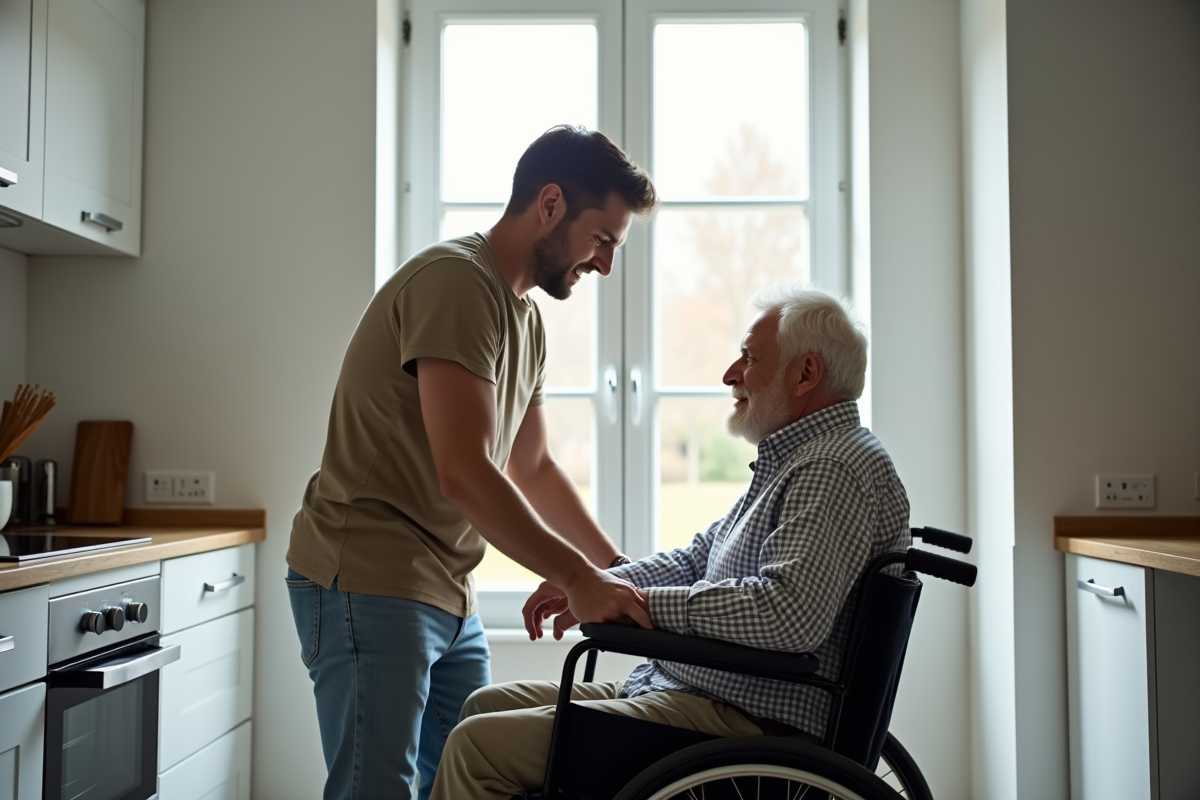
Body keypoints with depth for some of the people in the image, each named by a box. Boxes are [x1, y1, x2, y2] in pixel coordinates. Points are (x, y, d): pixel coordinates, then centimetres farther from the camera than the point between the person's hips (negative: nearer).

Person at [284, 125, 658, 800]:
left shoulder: (526, 317, 13)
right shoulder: (455, 282, -17)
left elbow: (532, 469, 19)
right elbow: (463, 473, -26)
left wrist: (619, 568, 10)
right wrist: (576, 577, -22)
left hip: (449, 592, 9)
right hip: (369, 586, -9)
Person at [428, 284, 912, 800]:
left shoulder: (836, 470, -18)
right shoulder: (792, 459, 17)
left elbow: (790, 614, -31)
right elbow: (697, 558, 20)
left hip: (743, 722, -11)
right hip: (677, 687, 11)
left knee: (479, 743, -16)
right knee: (486, 705, 15)